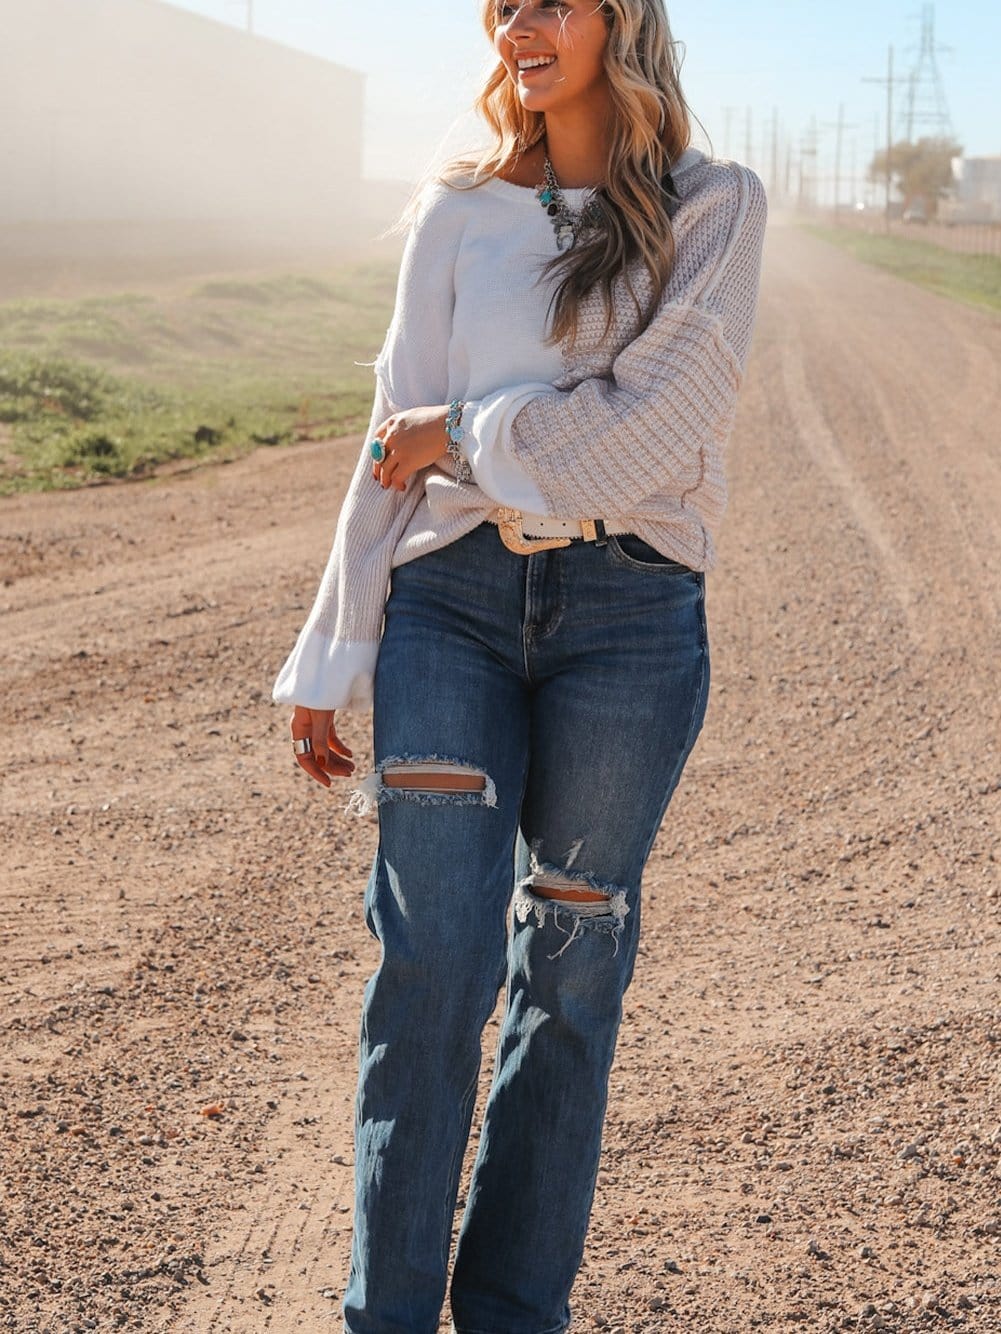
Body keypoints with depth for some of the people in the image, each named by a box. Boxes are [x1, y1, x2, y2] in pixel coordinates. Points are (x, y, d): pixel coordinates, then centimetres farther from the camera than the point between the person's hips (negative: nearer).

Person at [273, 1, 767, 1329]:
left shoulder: (714, 208, 3)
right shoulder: (457, 211, 11)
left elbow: (658, 429, -10)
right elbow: (397, 443, 10)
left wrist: (470, 434, -4)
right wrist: (330, 661, 7)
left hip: (629, 613, -1)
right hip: (453, 597, 1)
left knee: (571, 966, 5)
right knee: (435, 958, -7)